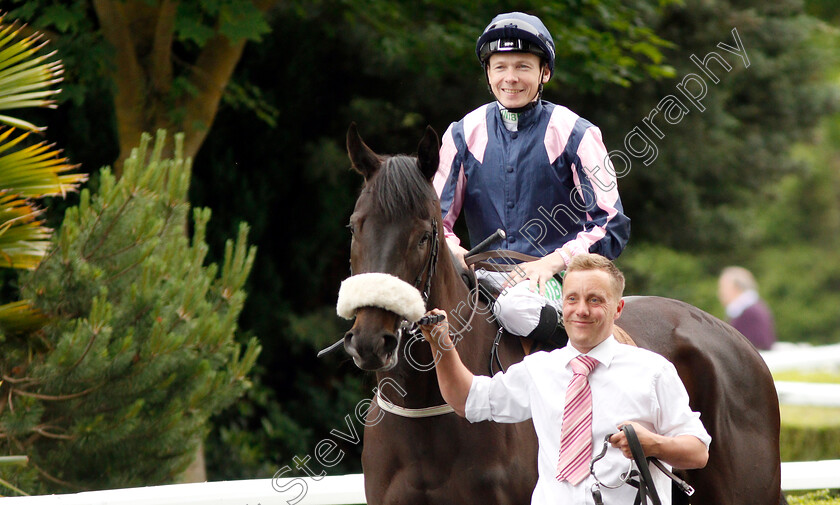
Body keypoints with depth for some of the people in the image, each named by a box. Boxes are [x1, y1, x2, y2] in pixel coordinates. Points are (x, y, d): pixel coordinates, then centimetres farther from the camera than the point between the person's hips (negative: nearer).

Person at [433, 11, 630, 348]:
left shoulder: (574, 134, 0)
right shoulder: (464, 134, 9)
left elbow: (612, 227, -2)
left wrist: (554, 261, -16)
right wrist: (454, 252, -11)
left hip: (557, 278, -4)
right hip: (484, 275, 4)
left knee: (516, 307, -36)